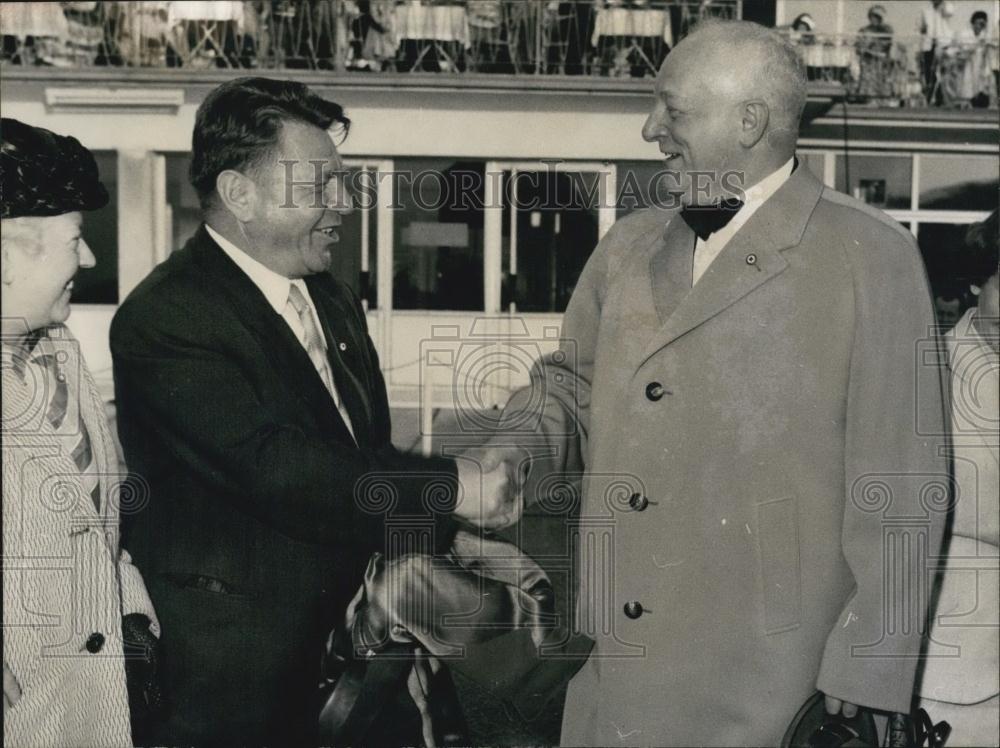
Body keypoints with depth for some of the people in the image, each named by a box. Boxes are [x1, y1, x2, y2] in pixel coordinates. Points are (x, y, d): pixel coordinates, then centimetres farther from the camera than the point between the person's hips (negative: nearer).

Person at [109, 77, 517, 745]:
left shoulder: (334, 300, 11)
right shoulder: (164, 318, -18)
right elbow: (276, 469, -27)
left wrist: (455, 541, 2)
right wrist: (449, 490, -24)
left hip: (337, 640, 8)